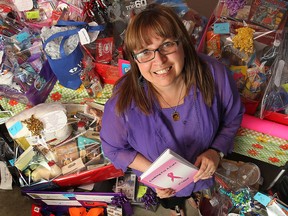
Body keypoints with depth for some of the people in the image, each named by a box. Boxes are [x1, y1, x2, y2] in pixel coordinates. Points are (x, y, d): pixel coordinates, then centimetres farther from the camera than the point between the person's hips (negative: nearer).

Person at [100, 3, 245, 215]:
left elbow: (233, 117, -12)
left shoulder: (214, 74, -33)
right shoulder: (123, 103, -38)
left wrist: (216, 151, -27)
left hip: (205, 173, 2)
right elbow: (114, 148, -17)